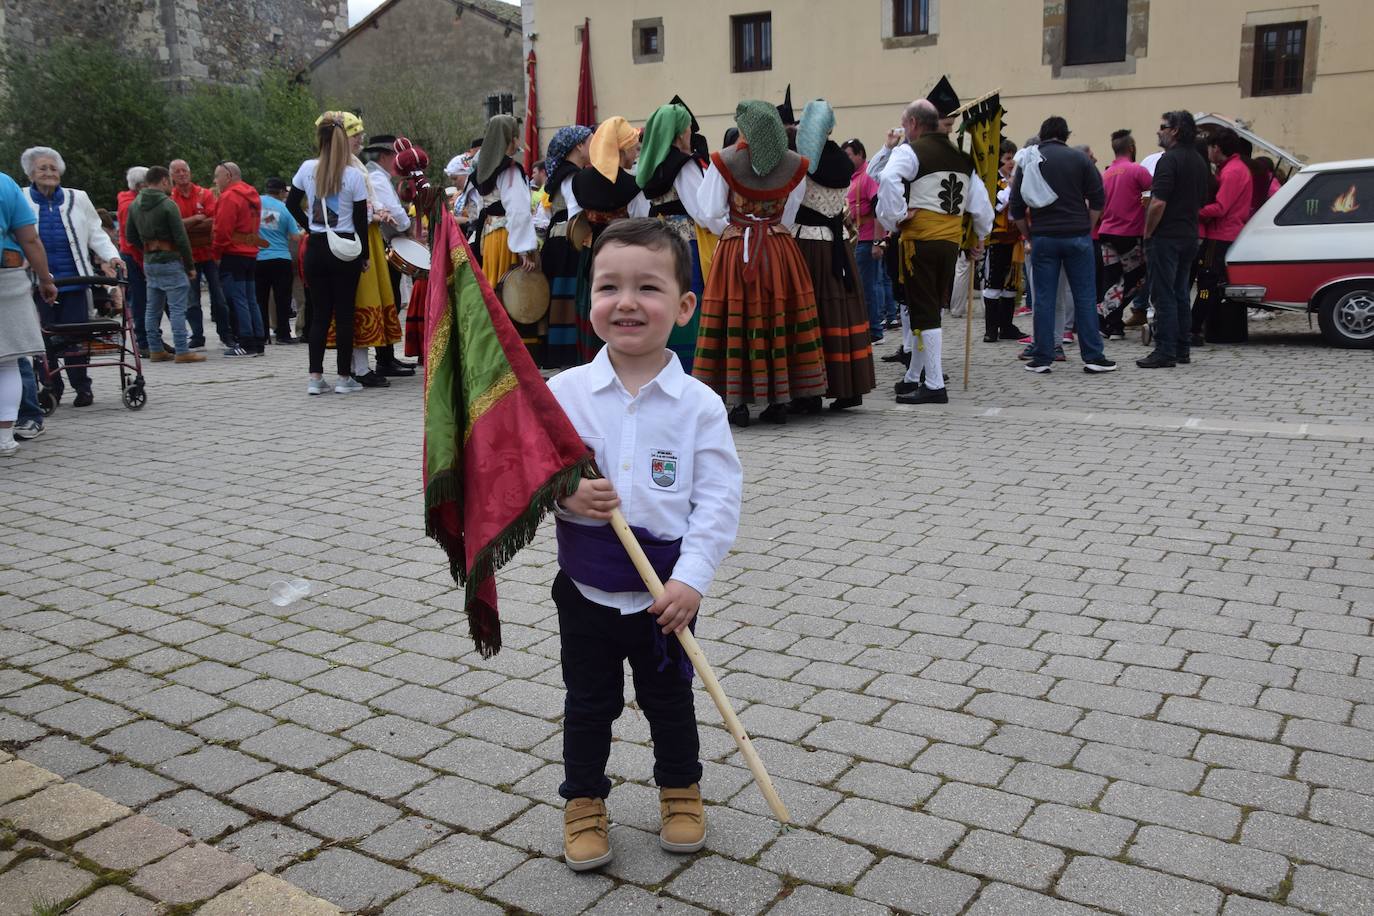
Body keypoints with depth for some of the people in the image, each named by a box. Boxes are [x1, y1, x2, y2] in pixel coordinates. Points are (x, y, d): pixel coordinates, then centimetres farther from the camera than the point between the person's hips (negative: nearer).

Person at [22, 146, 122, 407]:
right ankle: (51, 388, 14)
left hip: (75, 280, 1)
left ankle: (82, 387, 12)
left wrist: (111, 256, -2)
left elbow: (96, 233, 12)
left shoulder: (77, 199, 9)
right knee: (45, 338, 1)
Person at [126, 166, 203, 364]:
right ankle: (182, 351, -7)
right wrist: (190, 265, -6)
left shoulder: (135, 205, 9)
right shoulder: (168, 204, -12)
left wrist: (148, 251, 17)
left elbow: (131, 237, 14)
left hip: (149, 263, 7)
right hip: (170, 262, -7)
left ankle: (155, 350, 16)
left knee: (152, 308, 12)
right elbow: (181, 238, -13)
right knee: (177, 308, -5)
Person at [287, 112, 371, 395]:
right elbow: (361, 219, -5)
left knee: (319, 313, 8)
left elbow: (292, 204, 11)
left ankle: (315, 376, 7)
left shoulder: (307, 168, 0)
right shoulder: (354, 175, -9)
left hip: (315, 248, 3)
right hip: (345, 250, -3)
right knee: (344, 313, 3)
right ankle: (344, 377, 7)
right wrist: (363, 254, 3)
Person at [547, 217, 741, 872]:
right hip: (584, 589, 1)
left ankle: (680, 791, 42)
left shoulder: (698, 405, -11)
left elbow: (718, 502, -11)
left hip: (666, 591, 0)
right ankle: (584, 804, 37)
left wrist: (691, 578, -18)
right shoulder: (562, 392, -8)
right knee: (588, 704, 16)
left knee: (669, 698, 18)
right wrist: (561, 492, -21)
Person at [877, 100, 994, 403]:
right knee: (931, 308, 16)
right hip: (952, 241, 7)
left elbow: (888, 180, -26)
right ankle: (914, 377, 26)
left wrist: (895, 218, -15)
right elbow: (980, 199, 14)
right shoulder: (961, 156, 15)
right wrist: (981, 236, 24)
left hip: (920, 239, -7)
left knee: (924, 312, -3)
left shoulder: (910, 151, -6)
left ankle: (934, 386, -4)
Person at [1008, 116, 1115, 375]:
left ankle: (1041, 358, 5)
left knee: (1043, 299, 3)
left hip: (1043, 238, 1)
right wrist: (1087, 229, 8)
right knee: (1085, 297, 3)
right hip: (1077, 236, -1)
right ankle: (1093, 357, 6)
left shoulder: (1028, 162, 6)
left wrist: (1029, 236, 13)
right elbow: (1097, 200, 0)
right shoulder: (1079, 159, 2)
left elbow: (1017, 208, 5)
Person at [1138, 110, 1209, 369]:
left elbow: (1158, 204, -21)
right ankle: (1182, 349, 17)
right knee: (1180, 294, 14)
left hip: (1166, 237, -9)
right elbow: (1201, 201, 20)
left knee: (1163, 296, -6)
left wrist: (1148, 234, -11)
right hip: (1189, 236, 9)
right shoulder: (1198, 161, 14)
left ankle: (1165, 352, -5)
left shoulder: (1169, 160, -15)